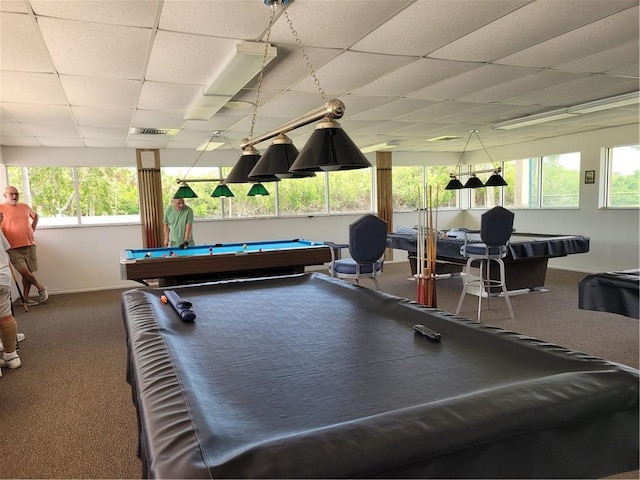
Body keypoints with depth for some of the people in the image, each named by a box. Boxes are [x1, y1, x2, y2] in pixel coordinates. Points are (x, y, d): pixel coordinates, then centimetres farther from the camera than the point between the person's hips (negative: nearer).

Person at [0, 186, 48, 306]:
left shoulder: (25, 207, 11)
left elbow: (35, 216, 29)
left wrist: (33, 229, 18)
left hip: (29, 245, 4)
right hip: (14, 248, -4)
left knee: (28, 272, 8)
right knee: (23, 271, -16)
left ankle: (25, 297, 20)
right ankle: (41, 287, 7)